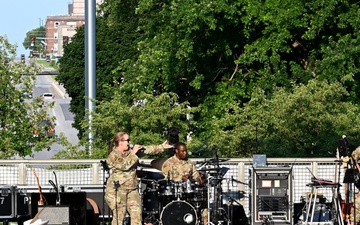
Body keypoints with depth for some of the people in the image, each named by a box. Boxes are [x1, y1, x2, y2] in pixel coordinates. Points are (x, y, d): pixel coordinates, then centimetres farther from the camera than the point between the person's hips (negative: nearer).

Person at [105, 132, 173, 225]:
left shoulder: (131, 151, 12)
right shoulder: (112, 156, -7)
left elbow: (147, 150, 7)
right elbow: (124, 166, -19)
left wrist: (162, 147, 1)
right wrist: (133, 153, -14)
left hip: (132, 188, 6)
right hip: (117, 189, -6)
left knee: (137, 213, -4)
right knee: (119, 216, -6)